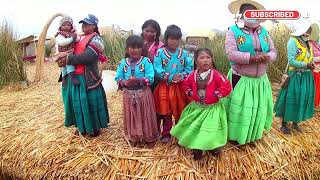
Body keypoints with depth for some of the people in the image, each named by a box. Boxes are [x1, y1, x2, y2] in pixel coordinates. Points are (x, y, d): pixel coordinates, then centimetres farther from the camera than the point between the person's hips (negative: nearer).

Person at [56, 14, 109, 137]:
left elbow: (87, 57, -20)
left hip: (88, 78, -8)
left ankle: (95, 128, 19)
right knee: (78, 102, 14)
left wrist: (68, 59, -17)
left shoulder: (96, 39, -7)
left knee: (90, 102, 2)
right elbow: (68, 49, 18)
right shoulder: (79, 38, 18)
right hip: (74, 77, 8)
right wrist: (63, 56, -5)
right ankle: (82, 126, 31)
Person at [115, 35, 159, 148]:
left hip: (144, 94, -2)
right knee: (131, 117, 14)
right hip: (129, 95, 3)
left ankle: (150, 138, 29)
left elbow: (150, 78, -15)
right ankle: (133, 138, 34)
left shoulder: (146, 61, -8)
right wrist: (125, 82, -20)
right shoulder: (123, 62, 2)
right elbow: (118, 78, 1)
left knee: (146, 116, 10)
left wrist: (138, 80, -30)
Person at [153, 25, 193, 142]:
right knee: (165, 111, 9)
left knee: (180, 111, 13)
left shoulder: (184, 53, 1)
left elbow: (189, 68, 1)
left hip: (180, 87, 2)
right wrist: (171, 77, -22)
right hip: (165, 87, -2)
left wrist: (182, 76, -18)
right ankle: (166, 133, 25)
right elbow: (157, 69, -14)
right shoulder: (160, 52, -7)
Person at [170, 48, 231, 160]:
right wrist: (191, 93, -2)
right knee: (194, 128, 11)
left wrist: (216, 94, -18)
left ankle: (214, 147, 27)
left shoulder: (216, 74, -16)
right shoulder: (193, 75, -4)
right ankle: (197, 148, 33)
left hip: (212, 108, -4)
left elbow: (227, 87, -16)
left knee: (211, 128, -4)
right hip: (197, 107, 4)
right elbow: (186, 85, 13)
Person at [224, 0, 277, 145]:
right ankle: (235, 136, 24)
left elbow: (273, 51, 6)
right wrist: (252, 58, -26)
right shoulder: (233, 31, -9)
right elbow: (231, 54, -20)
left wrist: (267, 57, -17)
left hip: (260, 80, 6)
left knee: (259, 107, 16)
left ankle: (253, 134, 36)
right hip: (240, 79, -5)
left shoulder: (263, 31, 7)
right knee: (239, 108, 4)